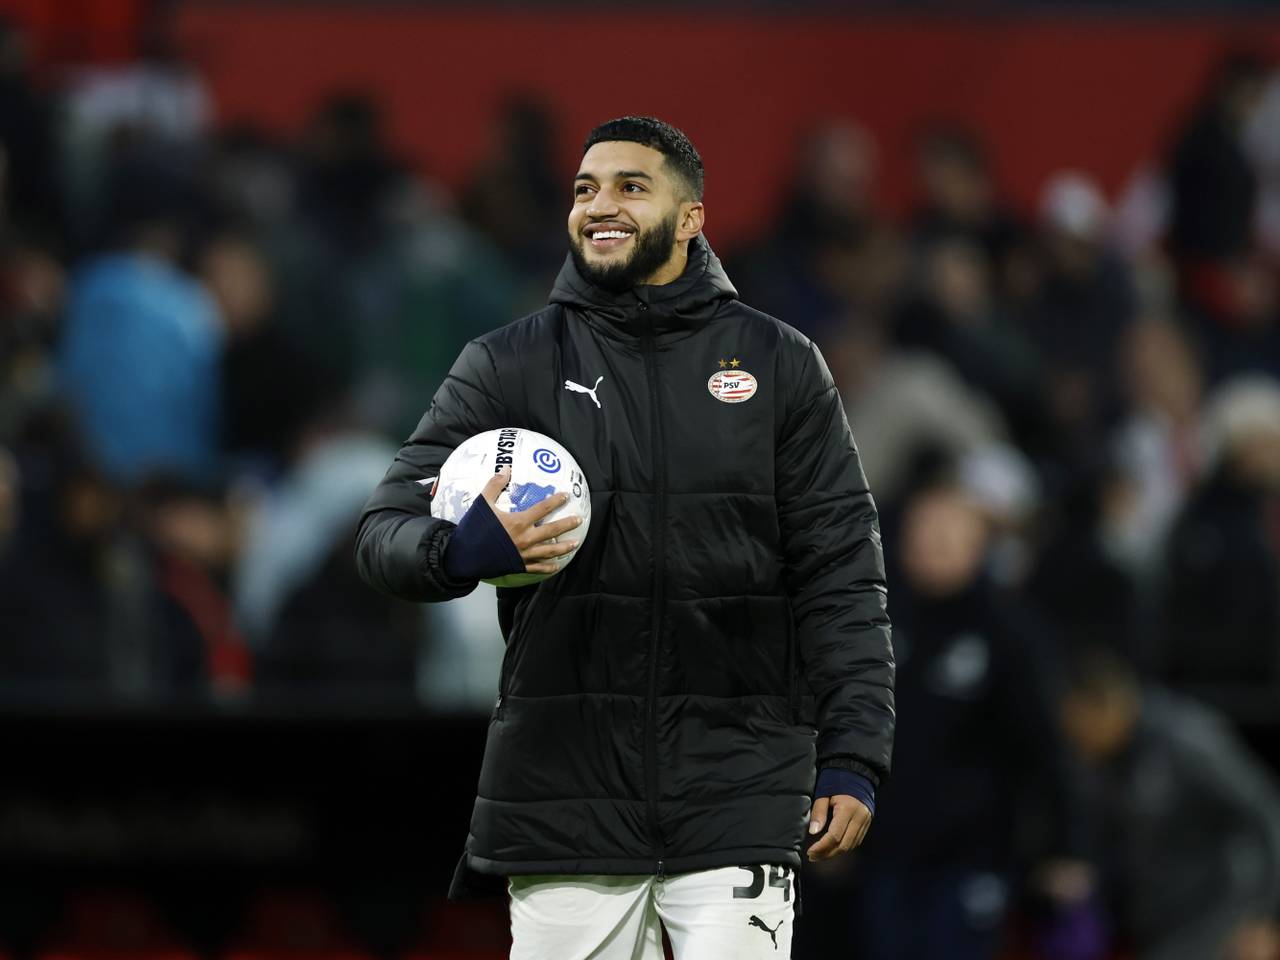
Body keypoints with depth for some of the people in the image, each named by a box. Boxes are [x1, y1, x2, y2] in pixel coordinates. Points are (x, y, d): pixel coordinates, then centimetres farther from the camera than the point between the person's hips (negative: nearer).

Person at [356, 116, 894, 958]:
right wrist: (462, 549, -21)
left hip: (737, 803, -1)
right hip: (564, 804, 1)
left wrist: (853, 759, -2)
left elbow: (841, 578, 7)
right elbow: (387, 531, 3)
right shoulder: (507, 367, 8)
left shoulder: (778, 366, 8)